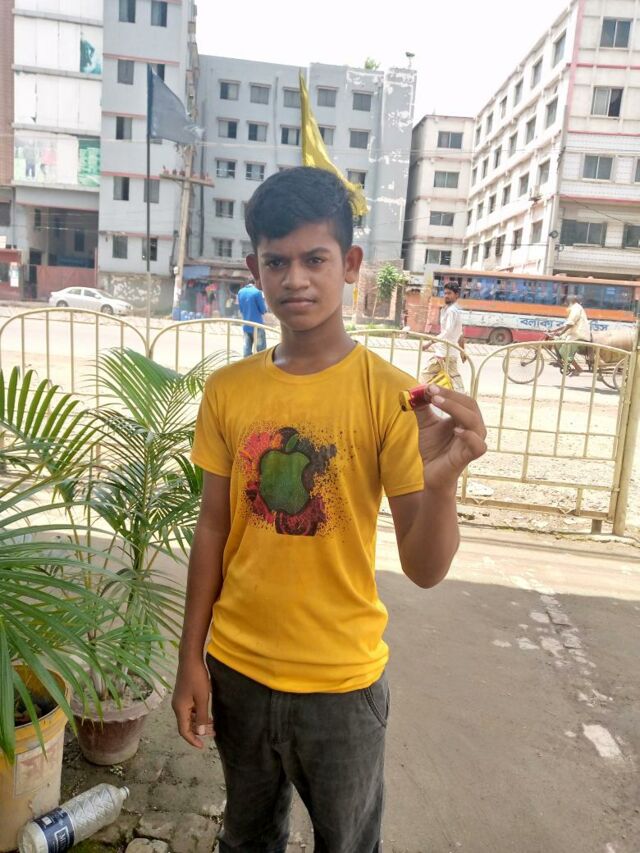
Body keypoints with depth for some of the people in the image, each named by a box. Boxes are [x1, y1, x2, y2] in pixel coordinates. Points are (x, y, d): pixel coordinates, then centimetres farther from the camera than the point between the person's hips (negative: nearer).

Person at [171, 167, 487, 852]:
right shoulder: (226, 390, -6)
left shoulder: (389, 394, -16)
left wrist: (441, 480, -37)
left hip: (342, 680, -2)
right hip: (236, 668, 3)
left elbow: (425, 569, -17)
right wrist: (191, 657, 4)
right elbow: (213, 531, 1)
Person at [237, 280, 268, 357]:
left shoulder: (240, 292, 6)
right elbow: (263, 310, -7)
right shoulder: (257, 292, -12)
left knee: (247, 350, 7)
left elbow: (241, 309, 13)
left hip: (246, 326, 6)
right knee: (262, 351, 1)